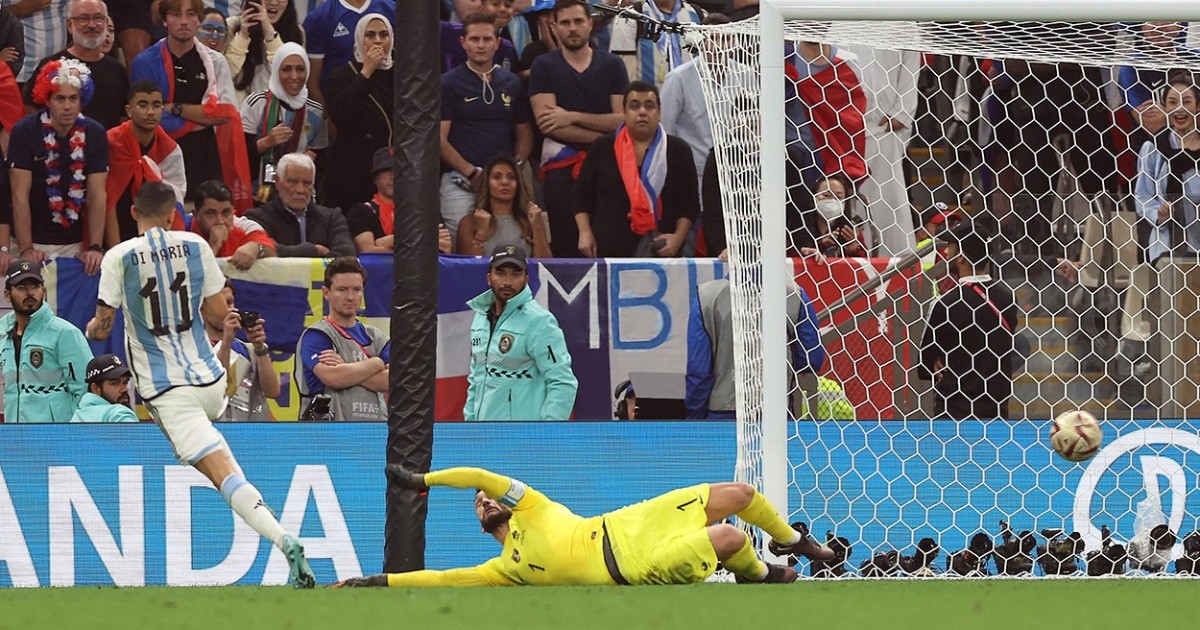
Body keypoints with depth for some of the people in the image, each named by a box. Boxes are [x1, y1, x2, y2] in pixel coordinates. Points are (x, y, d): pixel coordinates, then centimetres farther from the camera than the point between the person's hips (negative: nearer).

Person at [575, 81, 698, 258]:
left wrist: (678, 237, -7)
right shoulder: (602, 149, 10)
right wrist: (585, 232, 1)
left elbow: (690, 203, 7)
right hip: (608, 253, 0)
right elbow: (583, 195, 13)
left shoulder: (678, 151, 9)